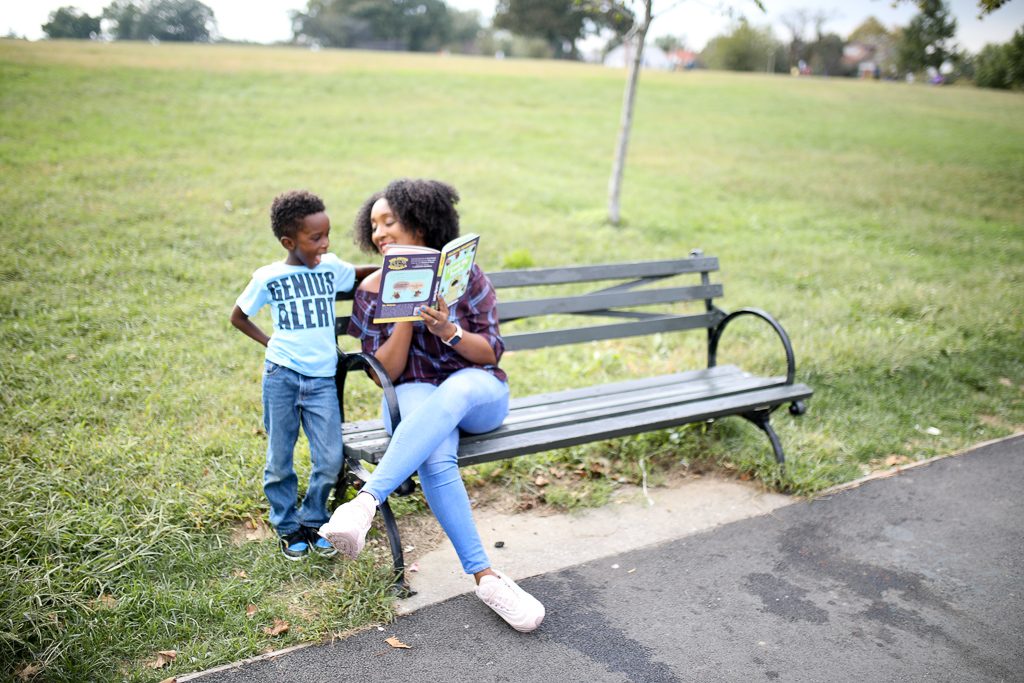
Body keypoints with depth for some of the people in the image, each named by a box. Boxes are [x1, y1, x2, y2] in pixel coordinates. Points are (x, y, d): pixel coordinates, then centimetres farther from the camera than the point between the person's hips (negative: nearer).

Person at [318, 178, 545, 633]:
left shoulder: (465, 274, 1)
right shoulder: (372, 290, 4)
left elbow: (491, 352, -1)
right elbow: (386, 372, -2)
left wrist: (448, 330, -21)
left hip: (477, 391, 0)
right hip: (415, 394, 1)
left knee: (447, 396, -40)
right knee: (435, 461, -36)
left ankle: (366, 501, -47)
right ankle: (484, 576, -34)